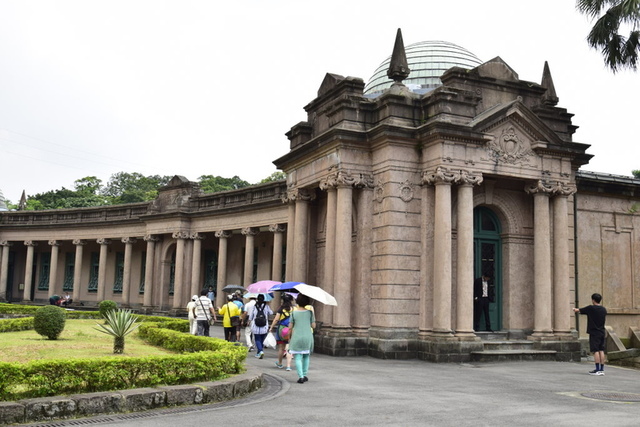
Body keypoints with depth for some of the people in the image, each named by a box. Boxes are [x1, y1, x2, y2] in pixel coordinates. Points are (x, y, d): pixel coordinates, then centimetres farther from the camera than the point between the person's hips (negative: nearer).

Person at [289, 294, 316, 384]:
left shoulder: (294, 312, -3)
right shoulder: (310, 312, -3)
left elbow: (290, 326, -2)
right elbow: (313, 326, -2)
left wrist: (289, 337, 13)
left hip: (296, 337, -1)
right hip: (308, 336, 1)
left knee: (298, 357, 1)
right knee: (306, 356, 18)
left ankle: (301, 377, -10)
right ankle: (305, 375, 20)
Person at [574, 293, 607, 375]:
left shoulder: (590, 308, -11)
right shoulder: (604, 309, 7)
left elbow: (578, 310, 0)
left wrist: (575, 310, 22)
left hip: (594, 333, -6)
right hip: (602, 333, 6)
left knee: (596, 351, -5)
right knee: (601, 350, 7)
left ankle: (597, 370, -7)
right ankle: (602, 369, 7)